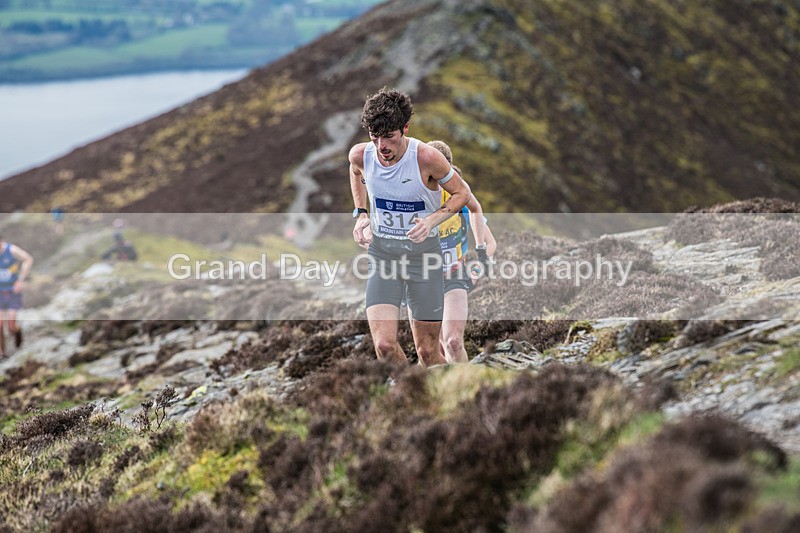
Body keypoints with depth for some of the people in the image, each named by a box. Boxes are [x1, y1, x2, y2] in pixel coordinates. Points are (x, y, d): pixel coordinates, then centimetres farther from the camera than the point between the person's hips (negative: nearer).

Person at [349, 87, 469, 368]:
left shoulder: (427, 158, -19)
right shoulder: (361, 155, -10)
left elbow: (461, 193, -3)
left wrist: (432, 219, -19)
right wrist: (361, 214, 5)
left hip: (423, 253, -2)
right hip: (382, 253, 2)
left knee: (427, 353, 4)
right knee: (384, 346, -15)